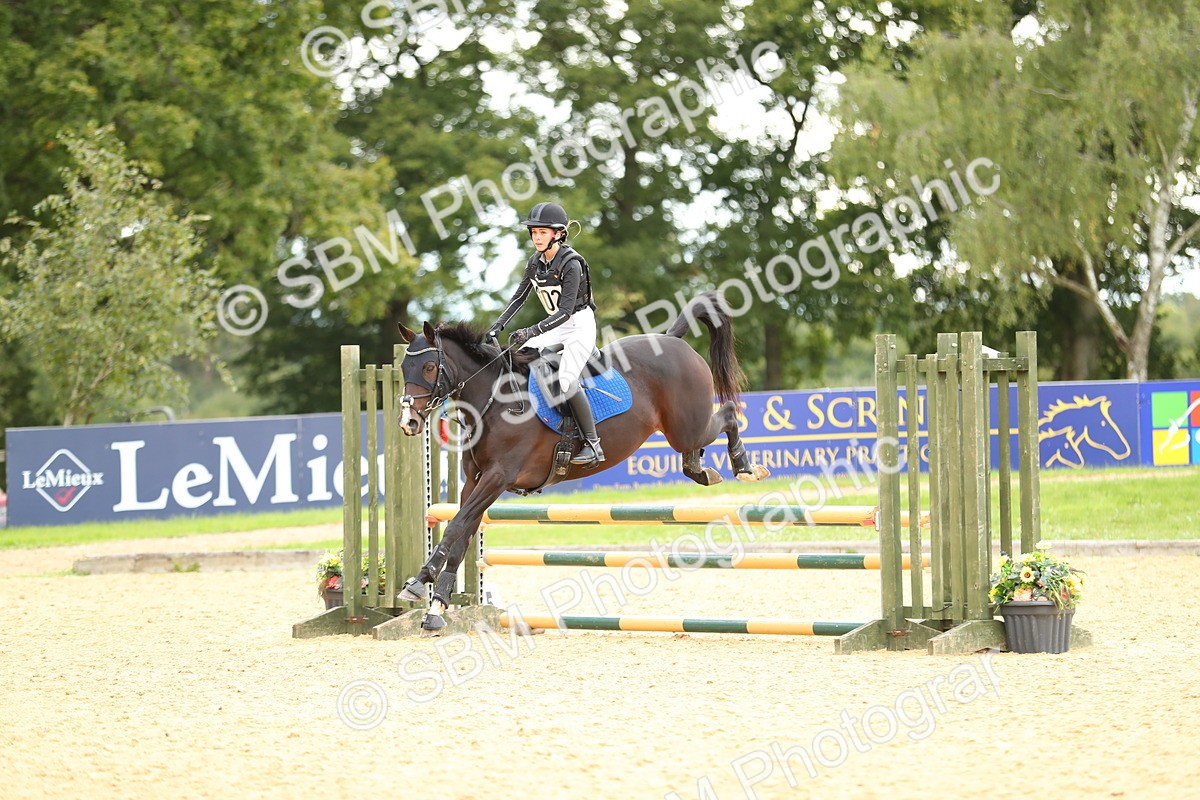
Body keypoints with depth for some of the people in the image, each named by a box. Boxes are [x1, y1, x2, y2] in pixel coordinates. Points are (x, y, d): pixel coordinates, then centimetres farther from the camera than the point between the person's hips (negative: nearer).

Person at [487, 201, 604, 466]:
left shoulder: (571, 264, -22)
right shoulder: (536, 262, 1)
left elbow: (565, 311, -27)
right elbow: (520, 297, 10)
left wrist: (532, 332, -34)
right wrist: (498, 325, -2)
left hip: (580, 325, -8)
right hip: (557, 327, 8)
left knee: (566, 380, -22)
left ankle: (593, 445, -17)